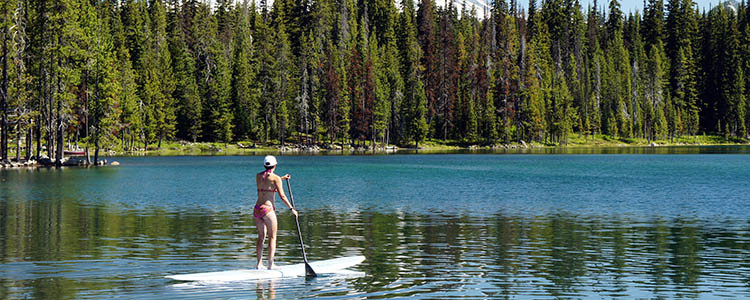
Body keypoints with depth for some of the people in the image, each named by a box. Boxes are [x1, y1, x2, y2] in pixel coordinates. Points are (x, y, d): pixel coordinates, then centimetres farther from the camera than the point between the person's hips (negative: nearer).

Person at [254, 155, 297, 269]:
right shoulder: (275, 178, -8)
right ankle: (270, 264, -1)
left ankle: (259, 263, 11)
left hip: (257, 209, 6)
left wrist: (282, 178, 34)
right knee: (272, 237, 3)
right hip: (268, 209, -6)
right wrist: (291, 208, -2)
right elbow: (282, 196, -9)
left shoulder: (258, 176, 10)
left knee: (261, 236, 13)